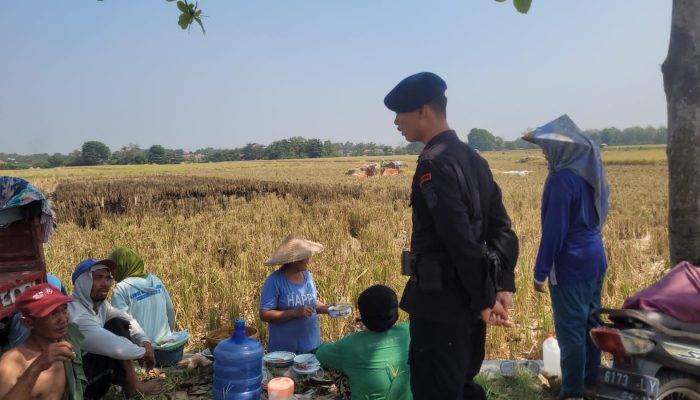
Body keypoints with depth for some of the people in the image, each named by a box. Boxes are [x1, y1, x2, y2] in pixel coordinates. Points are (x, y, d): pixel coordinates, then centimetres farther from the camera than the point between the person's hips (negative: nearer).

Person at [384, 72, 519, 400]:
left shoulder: (434, 164, -18)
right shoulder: (473, 158, 10)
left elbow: (461, 241, -23)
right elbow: (502, 229, 9)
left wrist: (483, 299, -14)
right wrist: (503, 285, 5)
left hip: (442, 304, -9)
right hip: (467, 301, 9)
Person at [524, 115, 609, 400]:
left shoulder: (563, 179, -19)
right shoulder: (589, 172, 8)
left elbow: (554, 230, -19)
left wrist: (541, 272, -13)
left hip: (571, 265, -9)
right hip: (595, 259, 9)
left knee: (570, 329, 0)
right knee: (590, 322, 18)